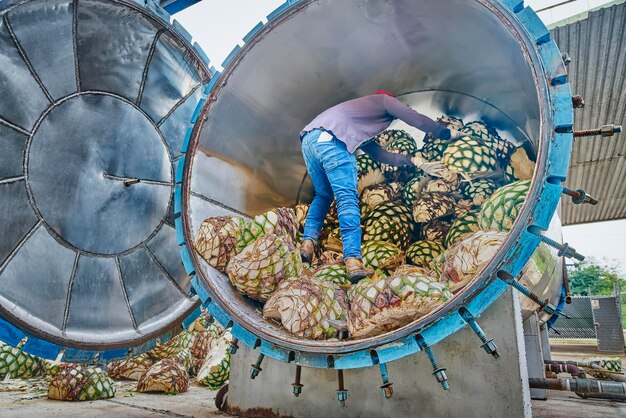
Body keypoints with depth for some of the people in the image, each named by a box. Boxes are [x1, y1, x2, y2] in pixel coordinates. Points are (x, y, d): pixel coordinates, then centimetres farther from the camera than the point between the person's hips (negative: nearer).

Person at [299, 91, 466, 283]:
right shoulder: (383, 99, 23)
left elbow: (379, 154, 43)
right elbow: (416, 119, 22)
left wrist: (410, 160, 49)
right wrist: (446, 133, 35)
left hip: (308, 140, 8)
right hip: (331, 140, -8)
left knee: (323, 195, 22)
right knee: (347, 199, -10)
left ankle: (308, 242, 7)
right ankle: (353, 259, -19)